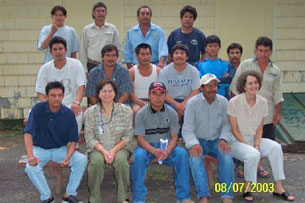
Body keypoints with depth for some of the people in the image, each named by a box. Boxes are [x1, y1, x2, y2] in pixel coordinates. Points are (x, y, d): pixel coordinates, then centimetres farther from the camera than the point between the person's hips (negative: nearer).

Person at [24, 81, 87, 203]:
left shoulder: (69, 114, -8)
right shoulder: (38, 109, -12)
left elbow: (73, 140, -6)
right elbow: (28, 133, -17)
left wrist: (67, 158, -25)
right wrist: (30, 156, -32)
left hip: (60, 149, 2)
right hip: (40, 148, -1)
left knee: (82, 160, -22)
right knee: (31, 167, -31)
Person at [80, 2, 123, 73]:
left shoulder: (112, 28, 6)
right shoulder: (86, 29, 6)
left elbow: (119, 50, 8)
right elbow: (83, 51, 7)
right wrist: (84, 70, 2)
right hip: (92, 66, 0)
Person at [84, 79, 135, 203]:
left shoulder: (126, 110, 1)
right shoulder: (90, 112, 2)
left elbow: (128, 135, -1)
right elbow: (89, 137, -1)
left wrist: (114, 150, -17)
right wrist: (103, 150, -18)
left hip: (120, 147, 0)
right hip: (97, 148, 0)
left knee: (121, 160, -33)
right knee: (96, 161, -32)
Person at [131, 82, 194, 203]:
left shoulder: (172, 113, 1)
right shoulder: (141, 114, -5)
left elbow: (174, 137, -3)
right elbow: (140, 138, -10)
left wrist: (167, 151, -25)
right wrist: (154, 151, -29)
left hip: (167, 146, 2)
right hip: (147, 146, -1)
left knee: (182, 153, -28)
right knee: (138, 156, -35)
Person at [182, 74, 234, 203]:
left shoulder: (223, 101, 3)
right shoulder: (192, 103, -6)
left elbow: (226, 124, 4)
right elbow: (187, 129, -9)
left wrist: (223, 139, -17)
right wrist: (193, 144, -27)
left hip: (216, 141, 2)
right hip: (198, 140, -2)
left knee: (227, 154, -30)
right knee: (195, 156, -34)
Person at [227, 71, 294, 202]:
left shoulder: (263, 102, 0)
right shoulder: (234, 102, -13)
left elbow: (260, 128, 3)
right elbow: (234, 129, -11)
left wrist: (256, 145, -12)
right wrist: (249, 146, -16)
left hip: (254, 139, 5)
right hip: (236, 141, -5)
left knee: (276, 147, -22)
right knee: (253, 154, -34)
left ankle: (278, 188, -14)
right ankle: (247, 190, -15)